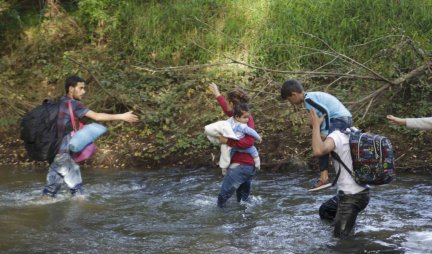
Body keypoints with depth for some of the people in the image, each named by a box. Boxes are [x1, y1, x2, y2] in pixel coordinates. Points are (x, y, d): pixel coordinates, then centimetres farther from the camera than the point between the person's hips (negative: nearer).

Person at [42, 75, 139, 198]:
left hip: (54, 151, 9)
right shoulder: (74, 104, -13)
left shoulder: (61, 102, 12)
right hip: (62, 153, -9)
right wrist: (121, 117, -17)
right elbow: (96, 116, -19)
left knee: (53, 184, 14)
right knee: (76, 185, -3)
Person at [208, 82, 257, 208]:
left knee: (223, 196, -8)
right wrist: (217, 94, 42)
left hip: (240, 165, -10)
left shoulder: (246, 119, -14)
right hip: (250, 166, 10)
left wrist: (227, 141, -23)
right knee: (244, 199, 15)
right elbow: (228, 111, 32)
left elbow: (249, 141, -26)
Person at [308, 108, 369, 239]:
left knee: (339, 236, 2)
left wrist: (316, 125, -22)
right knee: (324, 211, 27)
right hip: (362, 191, 8)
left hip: (352, 197, -8)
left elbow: (318, 151, -35)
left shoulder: (337, 135, -17)